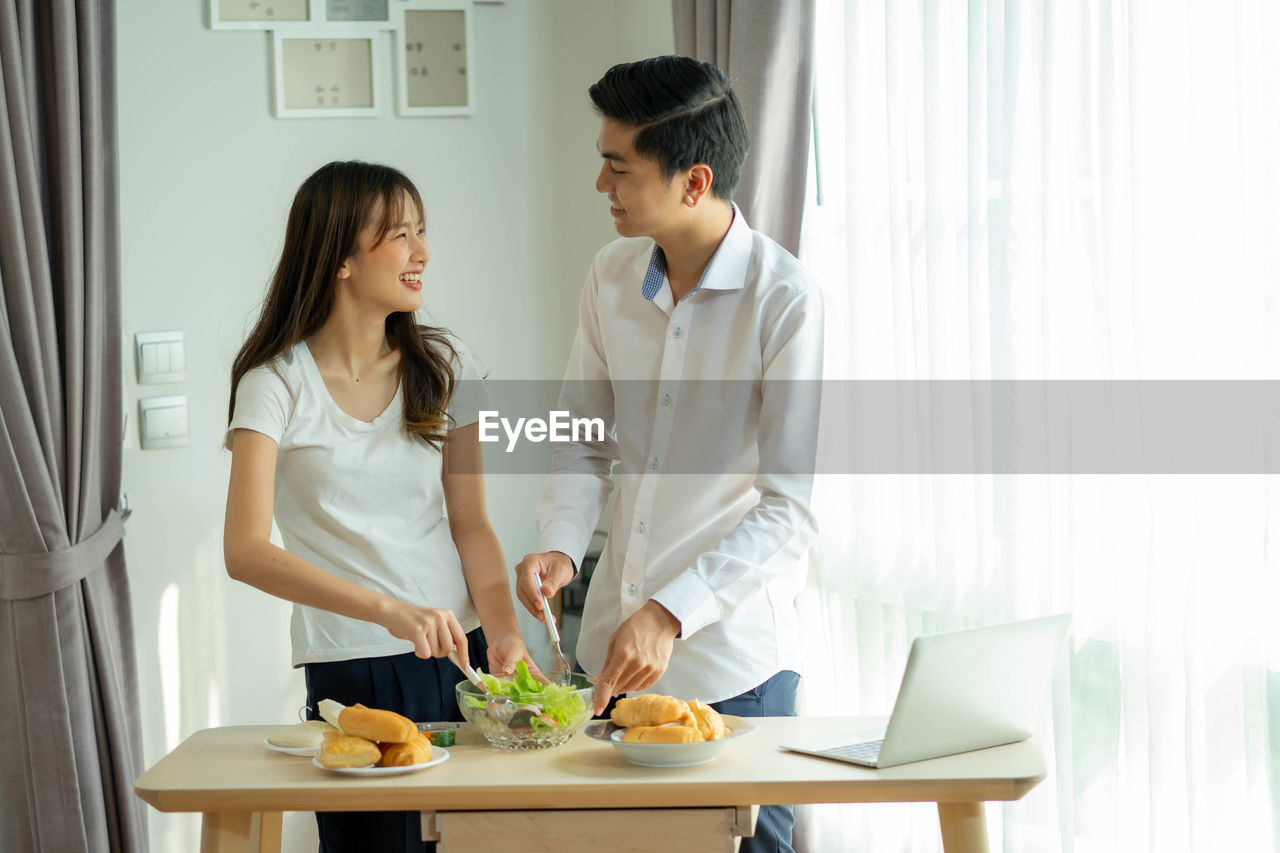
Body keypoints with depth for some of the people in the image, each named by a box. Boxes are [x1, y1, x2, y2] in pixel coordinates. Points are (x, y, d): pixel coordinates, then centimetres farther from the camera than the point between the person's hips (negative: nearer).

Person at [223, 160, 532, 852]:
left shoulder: (444, 365, 5)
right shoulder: (278, 385, -8)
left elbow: (471, 524, 4)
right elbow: (245, 552, -18)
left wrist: (505, 633, -13)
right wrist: (388, 611, -30)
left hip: (461, 655, 4)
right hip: (350, 671, -3)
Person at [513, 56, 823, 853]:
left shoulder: (785, 299, -16)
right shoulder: (612, 275, 3)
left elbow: (790, 510, -19)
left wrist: (669, 614, -27)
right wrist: (560, 547, -8)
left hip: (730, 659, -5)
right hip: (610, 640, 5)